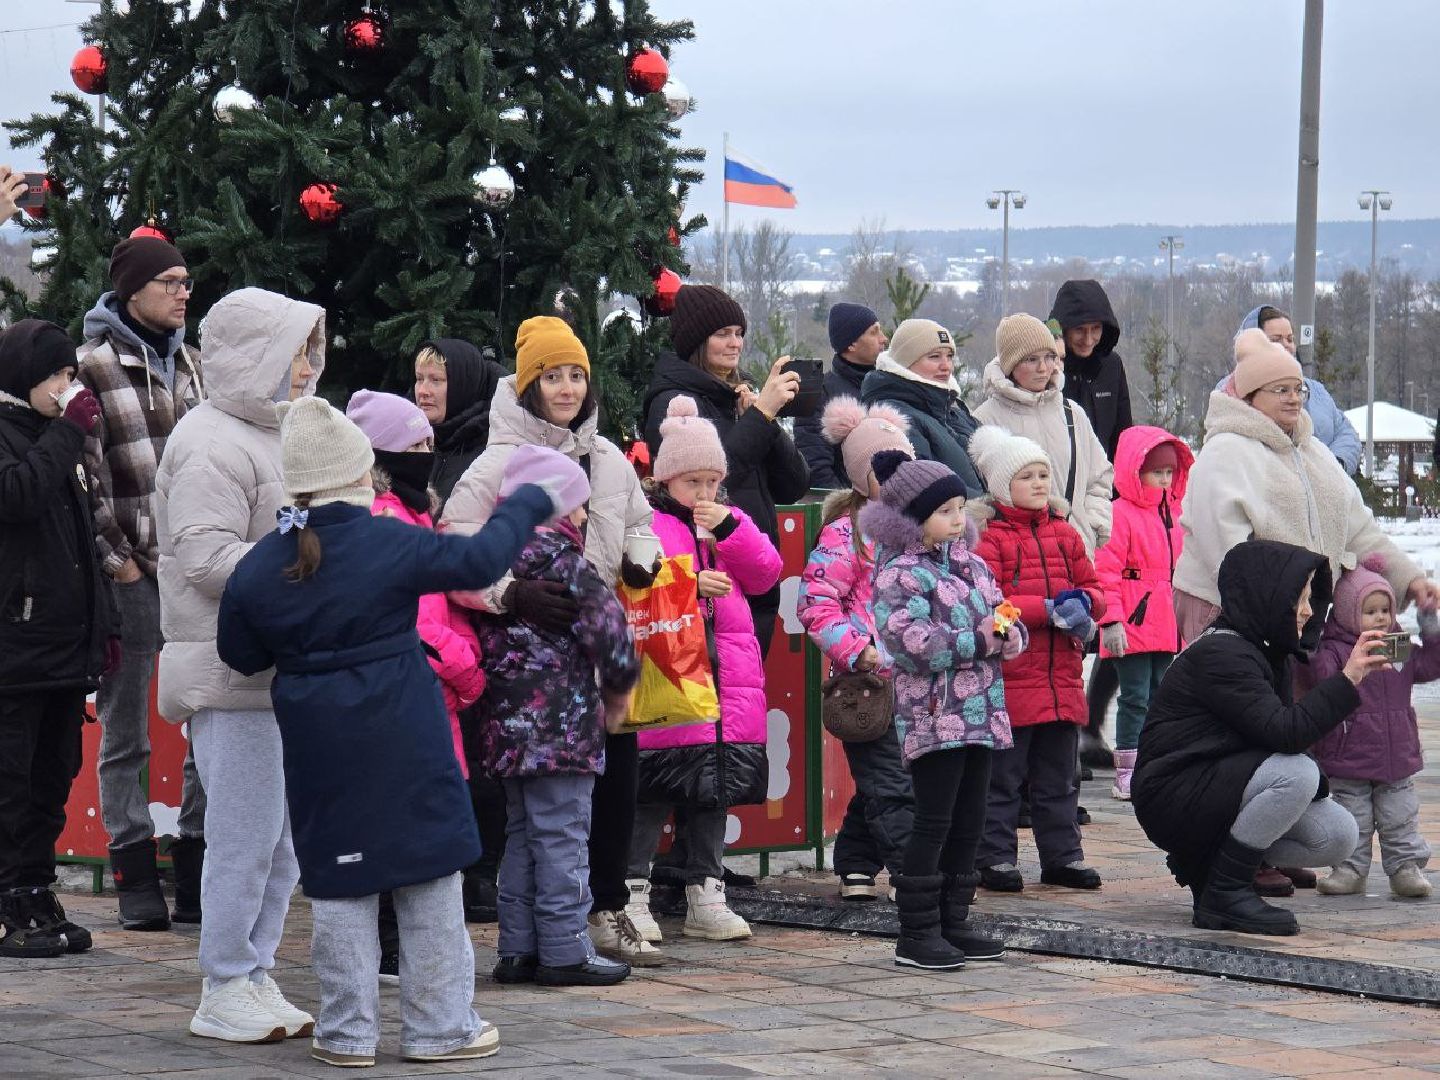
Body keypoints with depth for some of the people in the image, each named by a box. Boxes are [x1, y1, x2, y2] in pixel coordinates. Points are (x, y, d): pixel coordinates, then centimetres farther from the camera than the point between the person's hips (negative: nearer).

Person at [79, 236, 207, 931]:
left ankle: (198, 873, 10)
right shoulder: (94, 364, -4)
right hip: (132, 571, -5)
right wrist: (116, 559, -10)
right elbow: (86, 476, -8)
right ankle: (136, 878, 8)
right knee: (125, 730, 2)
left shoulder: (190, 363, 15)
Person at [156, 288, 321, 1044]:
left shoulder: (267, 436, 20)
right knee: (246, 833, -7)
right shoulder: (212, 445, -12)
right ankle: (224, 993, 1)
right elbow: (207, 557, -21)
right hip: (231, 672, -10)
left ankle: (255, 976, 19)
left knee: (285, 835, 11)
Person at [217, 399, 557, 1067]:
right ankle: (438, 1026, 11)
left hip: (318, 745, 3)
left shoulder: (258, 569, -3)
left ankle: (348, 1032, 11)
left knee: (339, 885, 10)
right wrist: (528, 506, 9)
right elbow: (479, 560, -6)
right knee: (429, 877, 7)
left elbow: (240, 655, 6)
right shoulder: (390, 543, -12)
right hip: (404, 741, -3)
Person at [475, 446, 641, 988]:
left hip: (505, 723, 8)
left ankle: (518, 948, 17)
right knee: (563, 835, -3)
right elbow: (610, 633, -14)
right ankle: (564, 951, -1)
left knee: (523, 834, 15)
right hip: (562, 724, -8)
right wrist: (618, 690, 5)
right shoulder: (566, 564, -12)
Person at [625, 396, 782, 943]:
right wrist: (687, 584, -24)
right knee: (650, 794, -5)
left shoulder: (730, 524, 17)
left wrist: (729, 528, -7)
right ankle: (631, 892, 1)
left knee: (714, 792, 11)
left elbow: (766, 575, 6)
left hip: (726, 683, 6)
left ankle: (705, 894, 18)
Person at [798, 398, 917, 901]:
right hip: (869, 680, -7)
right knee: (892, 785, -9)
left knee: (876, 784, 12)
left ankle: (855, 868, 23)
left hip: (913, 679, 7)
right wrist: (855, 651, -20)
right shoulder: (846, 533, -8)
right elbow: (816, 602, -14)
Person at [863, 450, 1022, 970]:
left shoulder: (971, 564, 15)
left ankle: (951, 925, 20)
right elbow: (909, 641, -21)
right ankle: (916, 934, -2)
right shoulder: (900, 573, -10)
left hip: (981, 713, 8)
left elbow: (1001, 613, 20)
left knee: (968, 824, 11)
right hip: (933, 716, -8)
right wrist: (977, 640, -18)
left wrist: (1009, 635, -4)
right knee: (934, 824, -7)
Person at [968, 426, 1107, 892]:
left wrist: (1083, 603, -6)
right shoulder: (988, 537, -6)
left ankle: (1062, 856, 21)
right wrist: (1047, 610, -20)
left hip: (1061, 675, 6)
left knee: (1058, 777, 14)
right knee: (1002, 775, -2)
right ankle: (994, 858, 4)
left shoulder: (1064, 534, 15)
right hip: (1008, 677, -6)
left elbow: (1093, 586, 18)